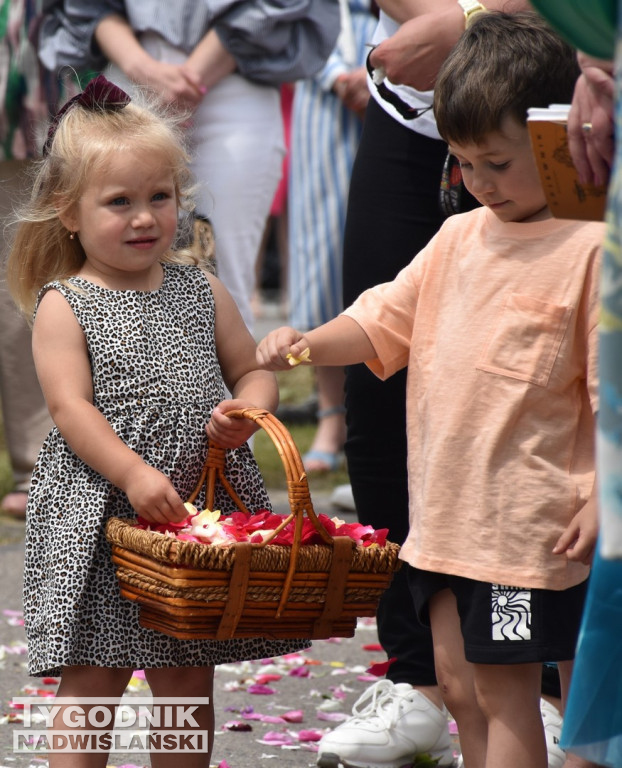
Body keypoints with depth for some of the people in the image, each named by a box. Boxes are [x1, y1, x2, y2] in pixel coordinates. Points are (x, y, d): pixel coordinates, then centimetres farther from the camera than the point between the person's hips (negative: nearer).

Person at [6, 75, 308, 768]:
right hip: (99, 521, -4)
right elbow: (71, 407, -13)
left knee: (187, 682, 12)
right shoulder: (63, 306, -4)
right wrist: (135, 475, -25)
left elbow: (253, 371, 15)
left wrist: (246, 410, -9)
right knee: (93, 680, -2)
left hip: (199, 511, 5)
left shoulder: (201, 291, 10)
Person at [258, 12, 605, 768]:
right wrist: (311, 343, -5)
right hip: (446, 510, 7)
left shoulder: (590, 247, -11)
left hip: (528, 521, -7)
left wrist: (602, 498, -16)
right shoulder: (458, 237, 10)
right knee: (460, 686, 14)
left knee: (502, 690, -2)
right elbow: (385, 321, 13)